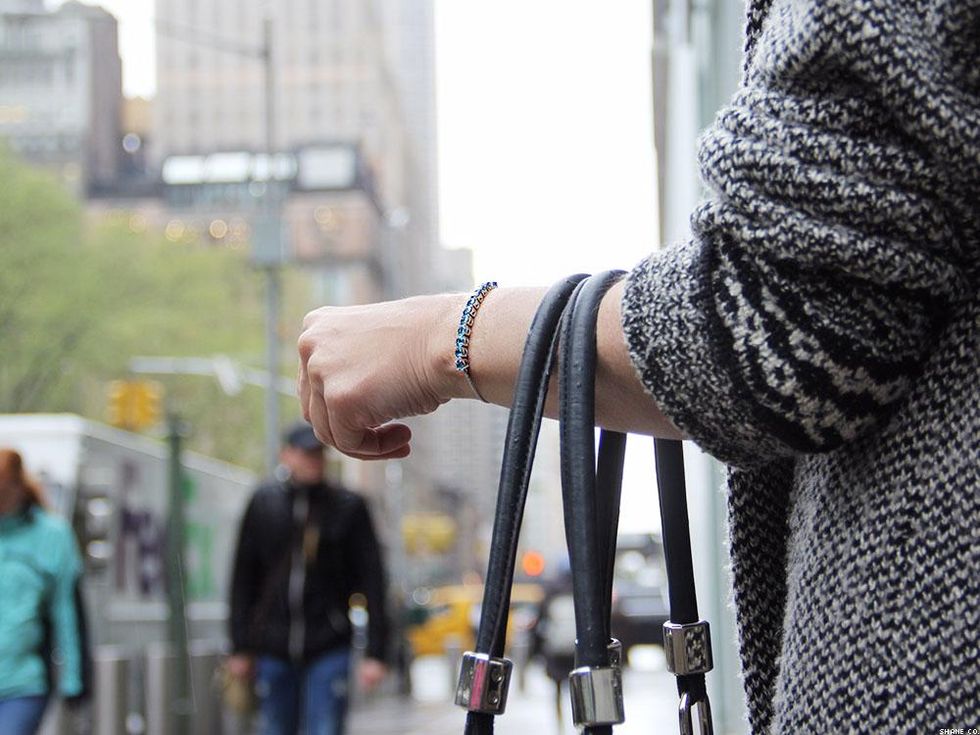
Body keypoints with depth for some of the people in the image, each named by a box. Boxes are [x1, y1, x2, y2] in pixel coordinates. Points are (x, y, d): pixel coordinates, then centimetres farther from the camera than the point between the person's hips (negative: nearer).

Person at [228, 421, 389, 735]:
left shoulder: (348, 507, 1)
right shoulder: (263, 503, 7)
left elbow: (372, 582, -1)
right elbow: (243, 578, 11)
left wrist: (375, 652, -7)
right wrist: (240, 647, 7)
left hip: (328, 650, -2)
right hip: (273, 649, 2)